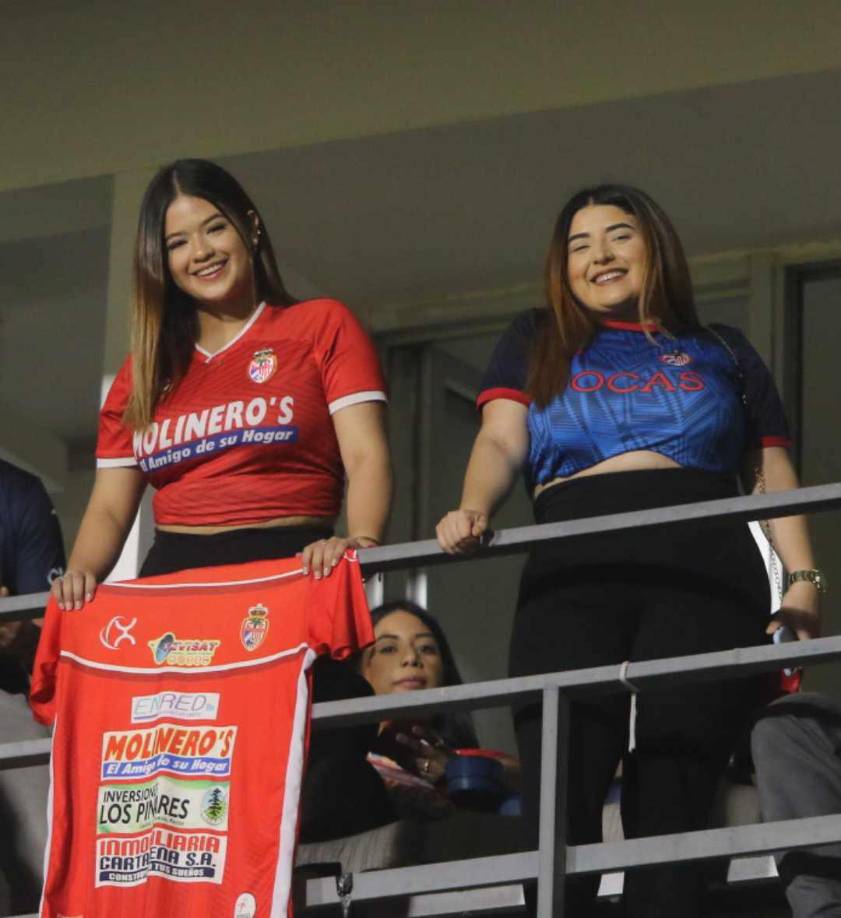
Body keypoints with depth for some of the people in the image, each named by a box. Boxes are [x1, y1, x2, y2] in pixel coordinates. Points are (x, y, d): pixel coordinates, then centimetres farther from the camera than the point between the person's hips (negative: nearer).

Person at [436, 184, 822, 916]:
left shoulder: (722, 353, 26)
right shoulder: (538, 345, 28)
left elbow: (772, 473, 18)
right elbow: (500, 443, 13)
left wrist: (802, 575, 1)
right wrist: (475, 509, -10)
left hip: (702, 577, 0)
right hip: (574, 577, 1)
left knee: (669, 801, -14)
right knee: (557, 798, -18)